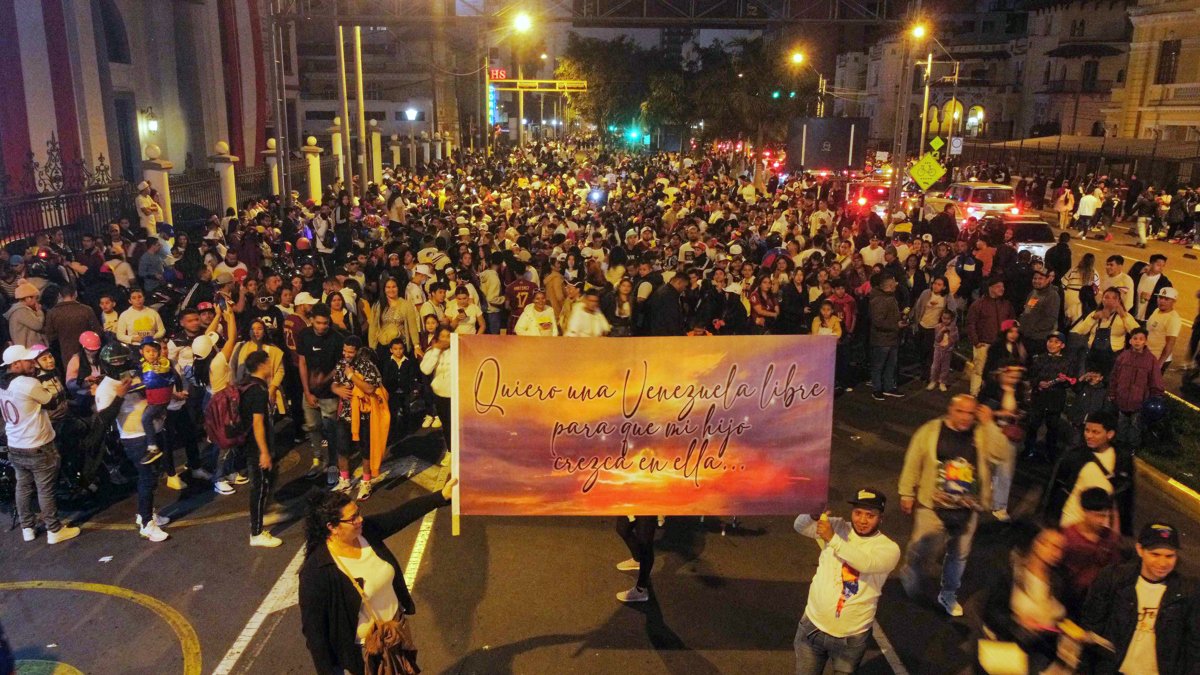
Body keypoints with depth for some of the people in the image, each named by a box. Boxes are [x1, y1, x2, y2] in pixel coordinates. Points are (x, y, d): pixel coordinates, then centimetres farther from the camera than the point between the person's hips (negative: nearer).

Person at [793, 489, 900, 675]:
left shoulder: (889, 548, -11)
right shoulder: (837, 527, -2)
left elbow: (867, 563, -29)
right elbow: (800, 526, -10)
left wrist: (833, 539, -35)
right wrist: (813, 516, -31)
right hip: (813, 626, 2)